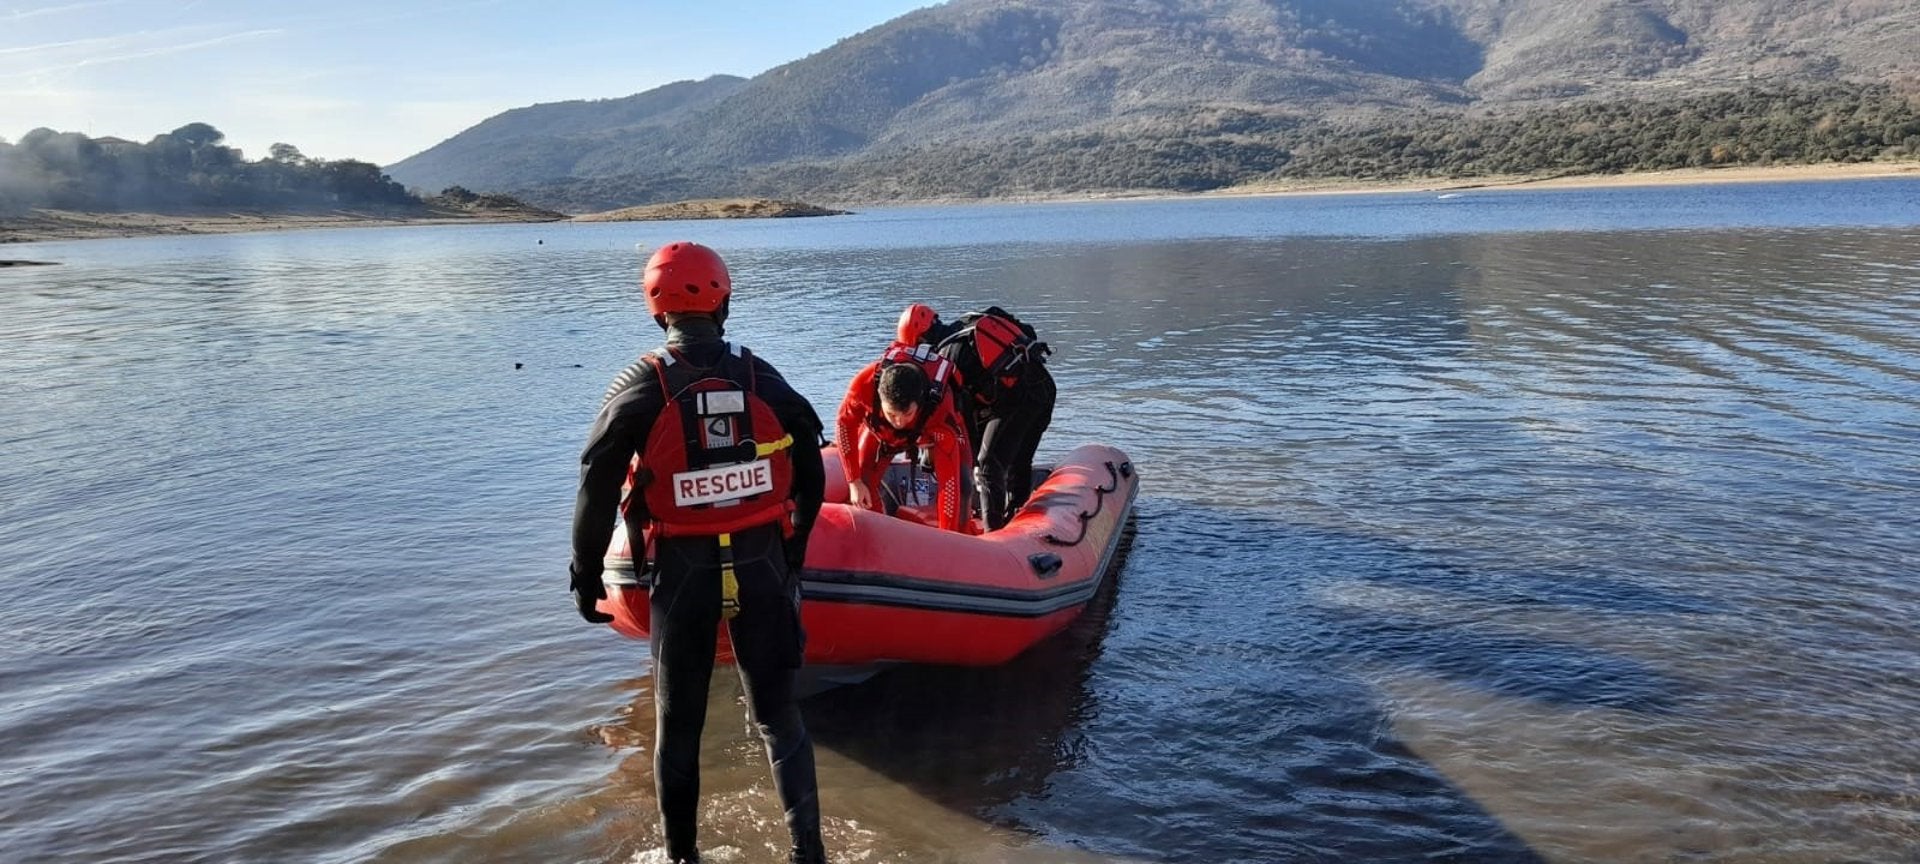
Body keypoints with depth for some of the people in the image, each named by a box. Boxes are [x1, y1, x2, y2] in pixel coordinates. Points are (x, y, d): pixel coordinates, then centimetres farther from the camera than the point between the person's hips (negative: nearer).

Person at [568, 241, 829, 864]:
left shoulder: (639, 387, -6)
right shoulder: (764, 379, 0)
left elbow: (597, 491, -5)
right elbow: (810, 478, 5)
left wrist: (586, 575, 5)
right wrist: (791, 555, 17)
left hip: (682, 571, -1)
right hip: (762, 564, 2)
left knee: (677, 722, 14)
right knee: (777, 712, 12)